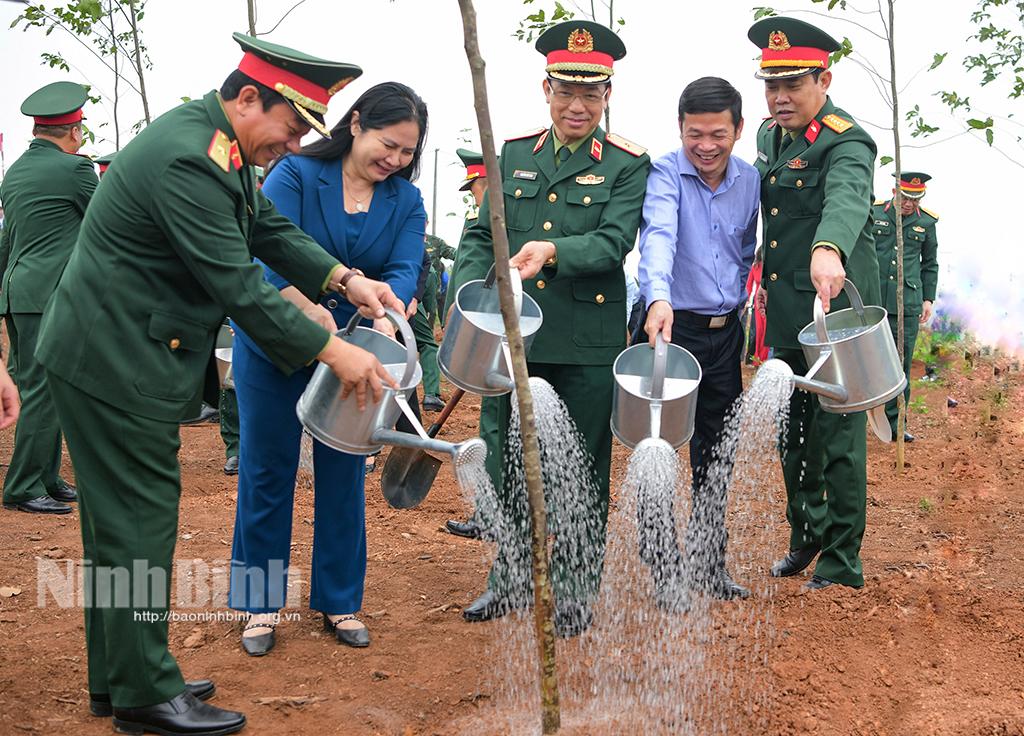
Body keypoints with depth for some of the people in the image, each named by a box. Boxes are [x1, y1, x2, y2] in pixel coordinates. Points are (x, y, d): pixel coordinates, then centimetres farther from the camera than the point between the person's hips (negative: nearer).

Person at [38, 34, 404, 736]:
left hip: (114, 354, 11)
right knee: (142, 518, -3)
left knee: (120, 518, 16)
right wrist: (333, 352, -19)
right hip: (117, 362, -11)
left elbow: (268, 228, 11)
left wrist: (345, 278, -3)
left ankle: (117, 676, 27)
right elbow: (238, 288, -25)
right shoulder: (188, 161, -25)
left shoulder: (216, 140, 7)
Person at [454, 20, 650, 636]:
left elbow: (614, 242, -15)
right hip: (517, 335, 4)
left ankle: (577, 593, 20)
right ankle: (513, 579, 30)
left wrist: (553, 251, -32)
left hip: (588, 342, -4)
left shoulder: (628, 165, -2)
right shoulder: (514, 154, 10)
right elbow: (480, 236, 9)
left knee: (583, 469, 5)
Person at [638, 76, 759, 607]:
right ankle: (662, 570, 10)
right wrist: (660, 298, -48)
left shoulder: (750, 181, 4)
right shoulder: (665, 174, -13)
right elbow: (658, 235, -32)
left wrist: (745, 304, 8)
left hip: (725, 332, 5)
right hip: (671, 328, -5)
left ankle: (709, 565, 25)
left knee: (717, 455, 12)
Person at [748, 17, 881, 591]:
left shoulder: (847, 142, -16)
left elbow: (847, 199, -39)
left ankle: (842, 563, 11)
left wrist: (829, 249, -59)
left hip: (836, 310, -8)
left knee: (838, 436, -1)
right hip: (786, 314, 8)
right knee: (793, 432, 17)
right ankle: (807, 538, 35)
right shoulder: (770, 135, 9)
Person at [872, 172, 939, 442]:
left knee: (901, 364, 3)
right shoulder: (873, 213, 3)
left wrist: (928, 298, 10)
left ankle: (894, 423, 10)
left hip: (907, 304, 1)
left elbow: (930, 264, 16)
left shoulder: (926, 222, 8)